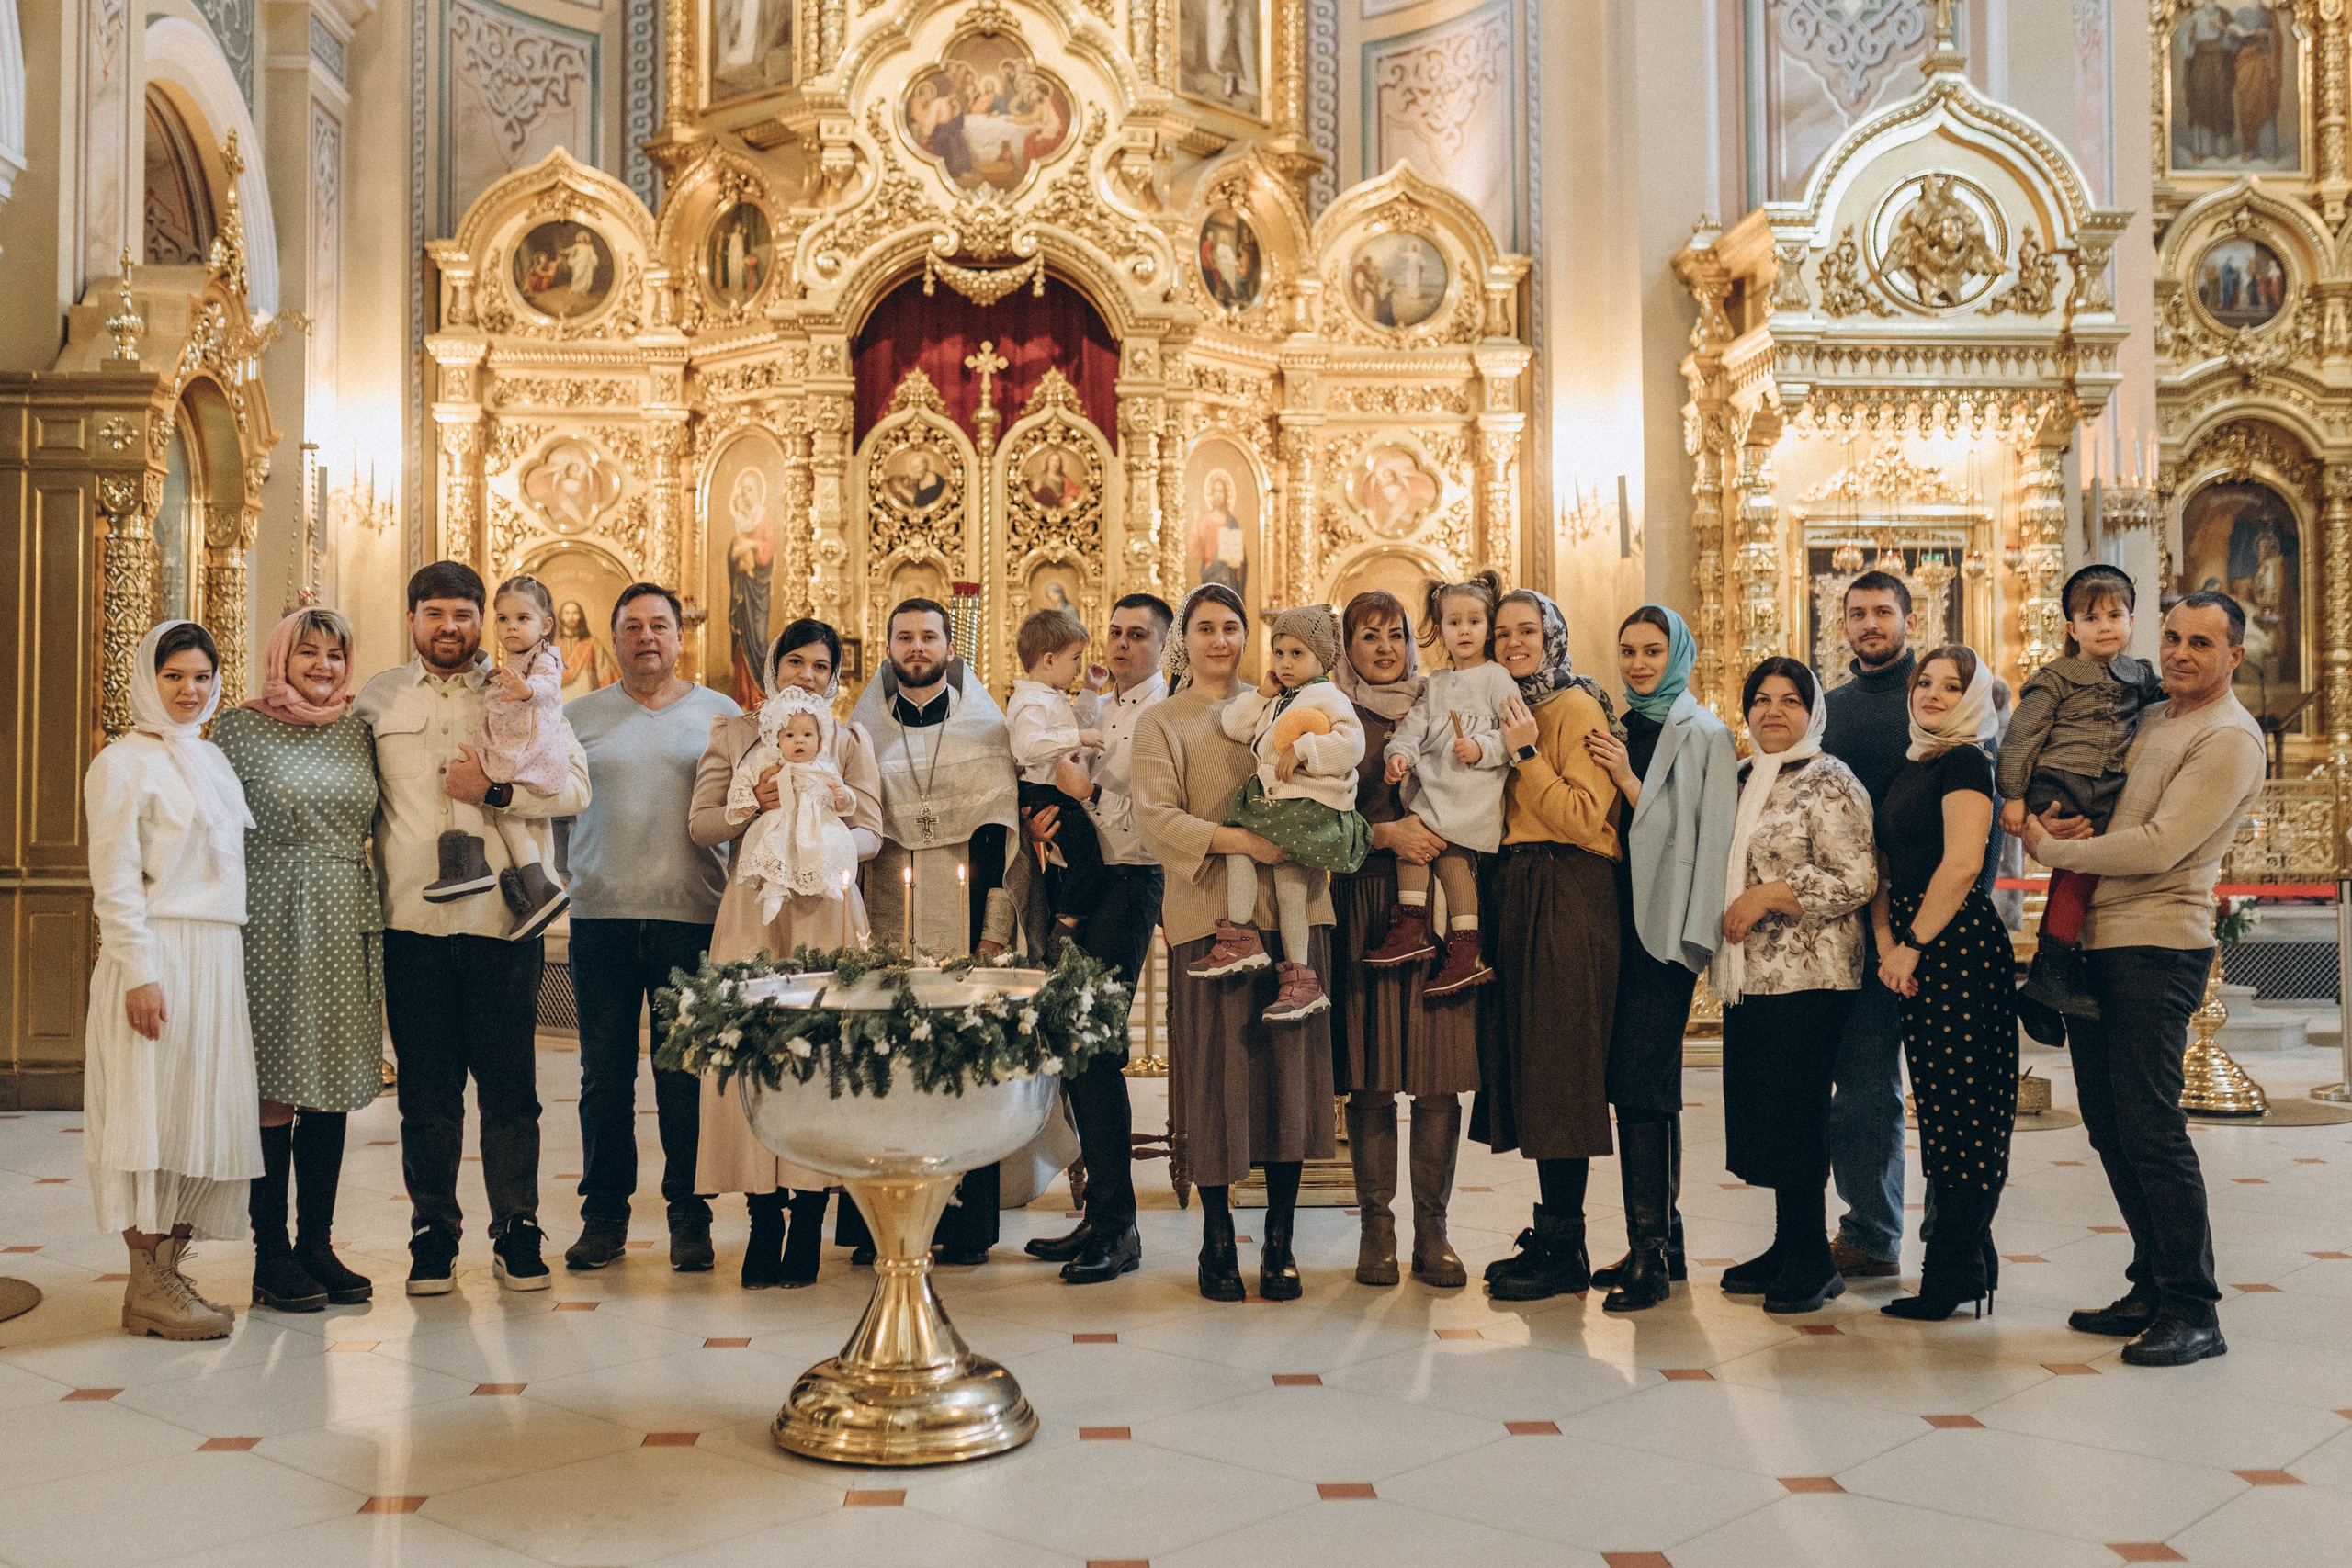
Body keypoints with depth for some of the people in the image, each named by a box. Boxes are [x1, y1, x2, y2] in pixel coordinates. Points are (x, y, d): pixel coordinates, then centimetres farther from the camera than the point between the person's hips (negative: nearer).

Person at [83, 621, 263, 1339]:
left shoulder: (213, 759, 17)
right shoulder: (123, 763, -4)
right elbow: (115, 880, -10)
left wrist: (229, 960, 15)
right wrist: (139, 971, -17)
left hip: (219, 958, 7)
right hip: (158, 958, -7)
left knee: (206, 1118, 6)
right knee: (155, 1116, -5)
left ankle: (171, 1272, 14)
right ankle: (147, 1289, 2)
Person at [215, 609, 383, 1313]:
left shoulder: (357, 734, 14)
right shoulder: (239, 729, 2)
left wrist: (380, 920, 11)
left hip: (344, 929, 4)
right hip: (271, 929, -4)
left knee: (329, 1090, 7)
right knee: (273, 1088, -2)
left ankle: (318, 1243, 15)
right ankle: (271, 1255, 7)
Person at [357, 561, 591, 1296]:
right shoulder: (379, 698, 12)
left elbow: (574, 788, -3)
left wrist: (495, 791, -13)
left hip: (505, 921, -1)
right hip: (412, 923, 2)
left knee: (510, 1088, 3)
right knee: (426, 1090, 7)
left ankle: (516, 1234, 15)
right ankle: (433, 1235, 19)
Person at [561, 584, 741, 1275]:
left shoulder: (720, 713, 9)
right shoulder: (578, 716, 12)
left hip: (690, 915, -1)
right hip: (601, 914, 1)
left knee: (686, 1075, 2)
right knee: (604, 1074, 5)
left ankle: (689, 1215, 13)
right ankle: (604, 1213, 16)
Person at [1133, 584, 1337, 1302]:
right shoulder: (1160, 723, 8)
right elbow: (1156, 818, -6)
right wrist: (1237, 840, -19)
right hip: (1210, 915, -3)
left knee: (1289, 1068, 1)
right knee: (1217, 1072, -3)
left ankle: (1279, 1242, 10)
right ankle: (1217, 1242, 10)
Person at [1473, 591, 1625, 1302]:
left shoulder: (1576, 706, -8)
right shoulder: (1518, 709, 18)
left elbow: (1586, 819, -15)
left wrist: (1525, 754, -16)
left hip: (1567, 901, -9)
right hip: (1519, 895, 9)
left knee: (1557, 1069, -7)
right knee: (1527, 1064, 11)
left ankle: (1565, 1252, 0)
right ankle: (1551, 1231, 20)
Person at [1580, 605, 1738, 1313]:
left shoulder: (1703, 735, -3)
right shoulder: (1620, 732, 16)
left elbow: (1708, 837, -10)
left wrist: (1629, 784, -15)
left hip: (1665, 927, -7)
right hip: (1619, 922, 7)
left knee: (1643, 1087, -10)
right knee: (1638, 1086, 8)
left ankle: (1650, 1254, -5)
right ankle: (1663, 1241, 17)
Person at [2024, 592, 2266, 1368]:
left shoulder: (2229, 739, -10)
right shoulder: (2150, 718, 17)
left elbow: (2158, 847, -19)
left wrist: (2052, 848, -9)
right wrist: (2063, 824, 5)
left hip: (2158, 948, -9)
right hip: (2098, 941, 9)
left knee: (2149, 1125, -10)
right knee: (2108, 1122, 11)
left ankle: (2194, 1311, -1)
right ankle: (2153, 1290, 20)